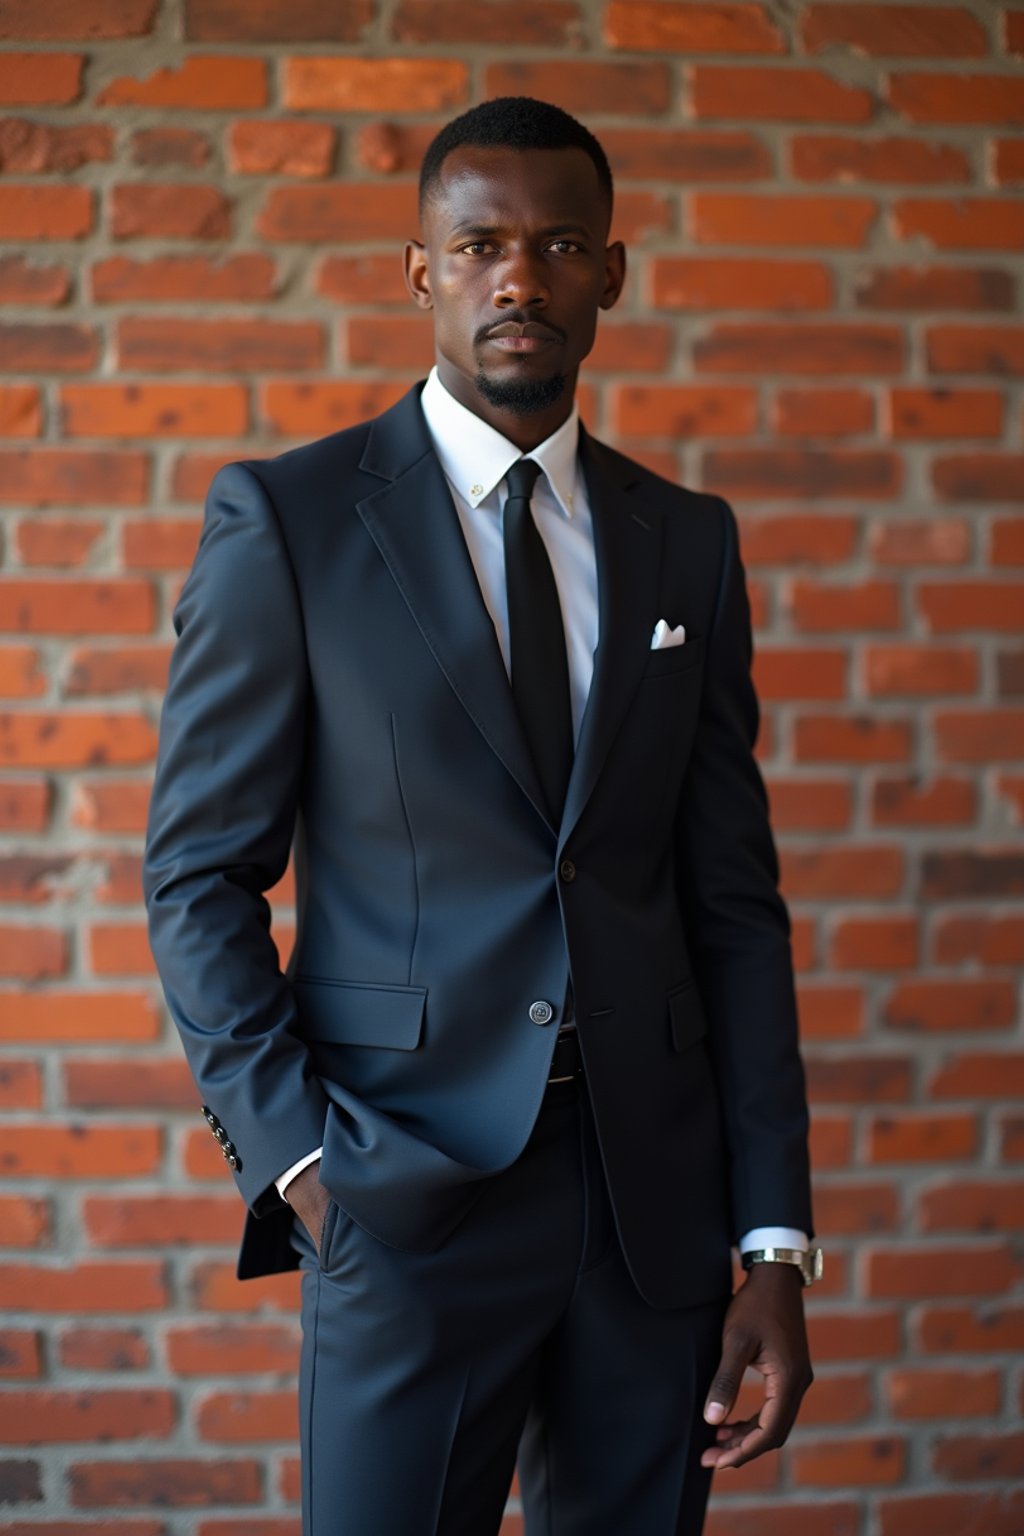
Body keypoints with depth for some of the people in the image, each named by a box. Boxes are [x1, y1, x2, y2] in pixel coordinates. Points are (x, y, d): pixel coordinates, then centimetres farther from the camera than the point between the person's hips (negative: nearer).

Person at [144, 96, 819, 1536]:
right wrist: (294, 1160, -11)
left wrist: (775, 1238, 3)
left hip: (655, 1194, 4)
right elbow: (200, 876, -1)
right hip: (410, 1193, -3)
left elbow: (734, 899, 8)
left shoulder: (688, 542, 9)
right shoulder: (285, 519, -1)